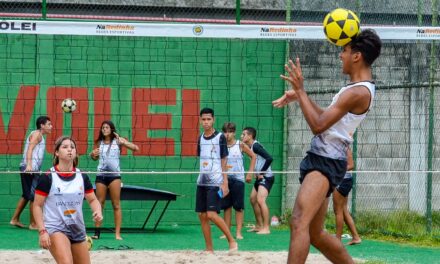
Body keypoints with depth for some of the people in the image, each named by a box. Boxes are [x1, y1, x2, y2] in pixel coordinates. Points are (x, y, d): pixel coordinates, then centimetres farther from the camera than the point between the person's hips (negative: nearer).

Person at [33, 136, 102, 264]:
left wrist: (98, 211, -9)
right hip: (55, 229, -6)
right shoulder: (48, 178, -8)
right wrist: (42, 231, -15)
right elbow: (37, 206, -6)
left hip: (78, 229, 6)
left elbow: (93, 199, 14)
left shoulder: (82, 177, 4)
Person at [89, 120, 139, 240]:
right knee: (99, 203, 1)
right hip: (101, 175, 3)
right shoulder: (99, 143, 9)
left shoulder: (118, 141, 0)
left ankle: (117, 233, -3)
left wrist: (123, 142, -23)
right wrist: (93, 154, 0)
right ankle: (97, 232, 4)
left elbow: (135, 148, -8)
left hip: (114, 175, -3)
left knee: (116, 204, -3)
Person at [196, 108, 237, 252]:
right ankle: (209, 249, 11)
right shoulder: (200, 138, 11)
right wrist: (201, 176, 14)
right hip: (202, 182, 6)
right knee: (202, 215, 4)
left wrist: (225, 183, -9)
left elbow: (224, 161, -5)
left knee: (212, 214, -16)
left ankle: (232, 241, -4)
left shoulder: (220, 137, -4)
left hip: (215, 182, -6)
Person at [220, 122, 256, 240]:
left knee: (238, 207, -2)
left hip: (238, 178, -2)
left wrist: (250, 172, 2)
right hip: (225, 178, 2)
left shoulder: (240, 145, -1)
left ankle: (238, 232, 0)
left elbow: (253, 156, 6)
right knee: (226, 206, 5)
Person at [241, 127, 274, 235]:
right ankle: (259, 226, 23)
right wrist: (257, 173, 6)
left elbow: (269, 158, -26)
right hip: (260, 177, 11)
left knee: (260, 200, -17)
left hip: (266, 177, -11)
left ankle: (266, 228, -15)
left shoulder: (256, 146, -17)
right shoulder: (251, 147, 11)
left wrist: (261, 173, -20)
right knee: (253, 199, 15)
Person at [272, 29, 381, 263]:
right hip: (320, 158, 11)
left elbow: (318, 125, -20)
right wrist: (299, 97, 17)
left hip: (327, 162, -11)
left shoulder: (358, 92, -17)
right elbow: (327, 118, 27)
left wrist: (300, 91, -15)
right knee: (315, 233, 16)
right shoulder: (360, 86, 16)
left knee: (299, 223, -25)